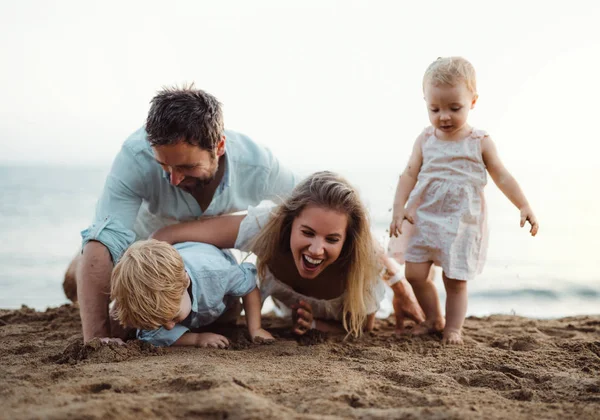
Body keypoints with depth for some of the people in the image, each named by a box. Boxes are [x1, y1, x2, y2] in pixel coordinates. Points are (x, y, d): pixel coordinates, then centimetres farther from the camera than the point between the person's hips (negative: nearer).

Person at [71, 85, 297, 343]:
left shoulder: (257, 165, -36)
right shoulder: (136, 157, -43)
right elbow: (105, 240, -47)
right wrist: (94, 337, -55)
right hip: (145, 241, -2)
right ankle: (83, 267, 29)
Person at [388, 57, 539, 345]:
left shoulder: (480, 143, -2)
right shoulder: (425, 140, 2)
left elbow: (502, 177, 2)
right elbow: (409, 174, 1)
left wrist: (524, 206, -6)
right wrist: (399, 207, -11)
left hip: (462, 223, -2)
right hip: (423, 219, 2)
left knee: (455, 280, 1)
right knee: (415, 274, 0)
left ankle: (453, 327, 19)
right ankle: (434, 319, 22)